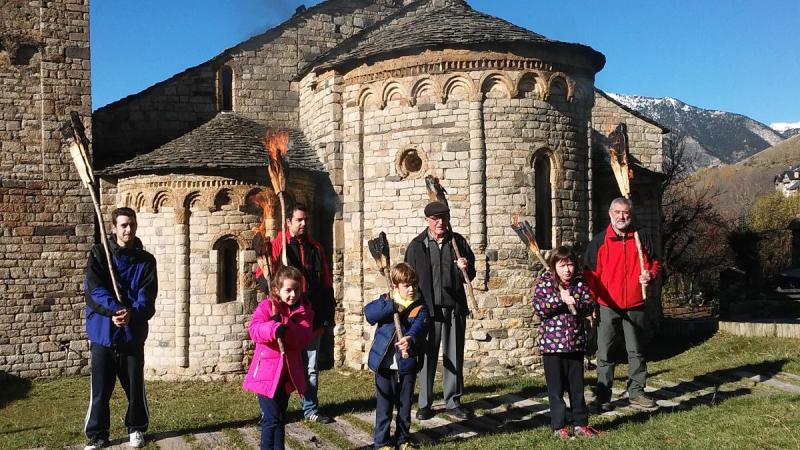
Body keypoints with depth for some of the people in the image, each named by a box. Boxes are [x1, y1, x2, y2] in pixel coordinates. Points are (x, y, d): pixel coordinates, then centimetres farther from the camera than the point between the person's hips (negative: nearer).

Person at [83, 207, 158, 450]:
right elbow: (94, 288, -11)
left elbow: (147, 297, -6)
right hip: (102, 331, -1)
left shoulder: (145, 260, 3)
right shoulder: (99, 254, 1)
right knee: (100, 388, 4)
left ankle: (137, 428, 26)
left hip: (133, 333, 1)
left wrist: (132, 314, -25)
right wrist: (116, 309, -25)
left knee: (135, 386, 7)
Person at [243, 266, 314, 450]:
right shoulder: (266, 306, -7)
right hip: (267, 370, -5)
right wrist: (274, 329, -39)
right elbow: (254, 330, -22)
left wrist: (285, 327, -26)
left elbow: (304, 338, -11)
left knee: (281, 418, 17)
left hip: (289, 371, 5)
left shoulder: (304, 310, 2)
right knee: (271, 419, -9)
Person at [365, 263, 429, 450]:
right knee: (384, 405, 5)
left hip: (407, 365, 1)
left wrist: (411, 338, -40)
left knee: (405, 404, 13)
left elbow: (419, 326, -19)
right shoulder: (386, 301, 2)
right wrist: (393, 307, -23)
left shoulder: (419, 307, 1)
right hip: (384, 364, -1)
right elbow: (369, 312, -16)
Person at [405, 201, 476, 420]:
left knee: (454, 357, 8)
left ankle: (453, 402, 19)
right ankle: (424, 404, 15)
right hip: (428, 308, -2)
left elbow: (470, 276, 15)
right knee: (427, 356, 4)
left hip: (455, 307, 2)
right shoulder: (417, 245, 2)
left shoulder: (458, 242, 8)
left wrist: (465, 268, -8)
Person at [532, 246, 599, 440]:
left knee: (577, 387, 11)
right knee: (556, 388, 5)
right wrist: (560, 298, -21)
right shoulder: (544, 281, -3)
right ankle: (559, 426, 13)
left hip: (576, 343, 3)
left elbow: (590, 306, 2)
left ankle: (580, 424, 21)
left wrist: (576, 303, -17)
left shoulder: (580, 282, 5)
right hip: (552, 343, -3)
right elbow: (539, 308, -12)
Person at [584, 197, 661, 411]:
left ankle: (636, 392, 22)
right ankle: (602, 397, 10)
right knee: (605, 352, 2)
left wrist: (650, 275, -8)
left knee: (636, 350, 11)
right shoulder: (599, 241, 0)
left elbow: (654, 263, 16)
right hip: (607, 306, -2)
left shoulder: (642, 238, 6)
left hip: (635, 305, 2)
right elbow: (591, 274, -1)